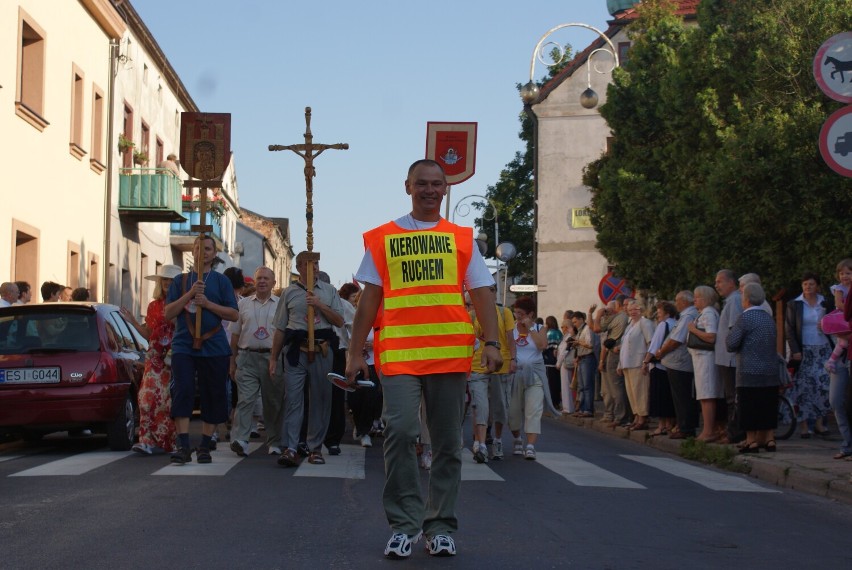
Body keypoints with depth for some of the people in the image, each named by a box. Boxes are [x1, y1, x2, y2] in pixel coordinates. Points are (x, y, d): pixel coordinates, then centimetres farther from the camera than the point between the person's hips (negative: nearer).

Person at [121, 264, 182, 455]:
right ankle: (148, 440, -12)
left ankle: (165, 440, 4)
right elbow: (149, 334, 16)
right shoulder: (153, 306, 14)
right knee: (148, 396, -10)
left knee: (169, 400, -3)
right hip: (155, 359, 3)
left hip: (175, 359, -3)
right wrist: (133, 322, 5)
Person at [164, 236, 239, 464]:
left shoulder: (221, 281, 9)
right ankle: (183, 447, -14)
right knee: (182, 392, -13)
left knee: (213, 397, 2)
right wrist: (190, 294, -10)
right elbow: (168, 313, 3)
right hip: (184, 345, 0)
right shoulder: (181, 280, 12)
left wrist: (207, 303, -11)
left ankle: (204, 447, 12)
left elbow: (234, 314, 2)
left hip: (214, 347, 0)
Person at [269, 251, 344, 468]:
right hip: (296, 350, -1)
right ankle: (290, 449, -12)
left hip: (322, 350, 1)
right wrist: (273, 358, 8)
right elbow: (280, 328, 12)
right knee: (293, 398, -9)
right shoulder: (289, 293, 11)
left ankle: (315, 448, 11)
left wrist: (320, 305, -7)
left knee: (320, 399, 3)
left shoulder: (329, 291, 13)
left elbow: (339, 321, 6)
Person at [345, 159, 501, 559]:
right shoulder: (383, 238, 9)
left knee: (447, 443, 5)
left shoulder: (462, 239, 12)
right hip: (398, 353, -1)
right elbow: (370, 297, 8)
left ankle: (440, 526, 15)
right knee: (400, 432, -14)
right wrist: (355, 353, 3)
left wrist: (492, 343, -6)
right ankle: (404, 524, -3)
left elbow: (481, 293, 7)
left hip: (450, 354, 2)